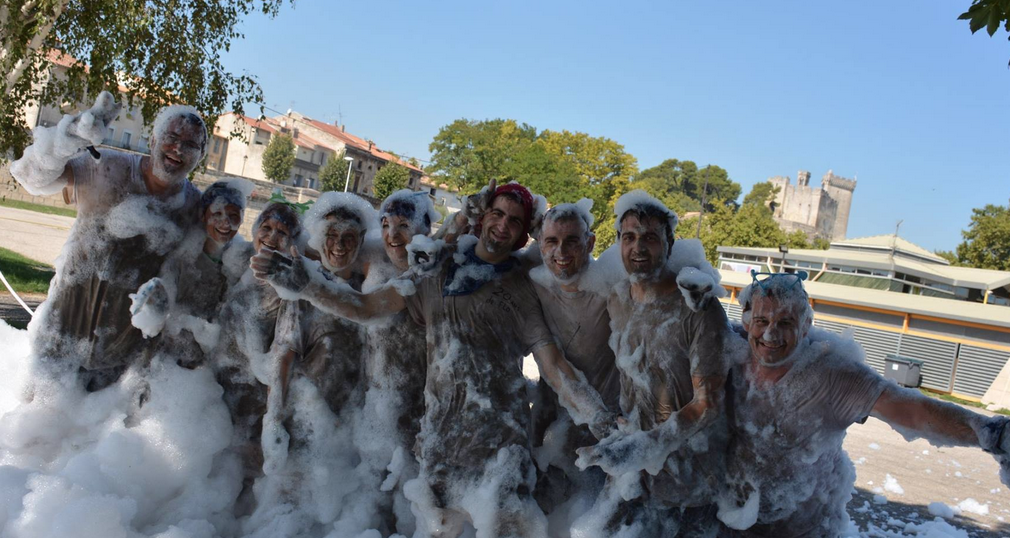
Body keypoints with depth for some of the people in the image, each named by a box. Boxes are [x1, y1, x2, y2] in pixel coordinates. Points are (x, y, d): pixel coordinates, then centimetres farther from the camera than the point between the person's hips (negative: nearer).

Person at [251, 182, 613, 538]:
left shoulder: (519, 290, 2)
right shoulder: (438, 274, 7)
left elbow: (551, 363, -2)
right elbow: (364, 307, 4)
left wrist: (599, 418, -11)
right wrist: (303, 284, -8)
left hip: (498, 430, -2)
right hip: (440, 426, 3)